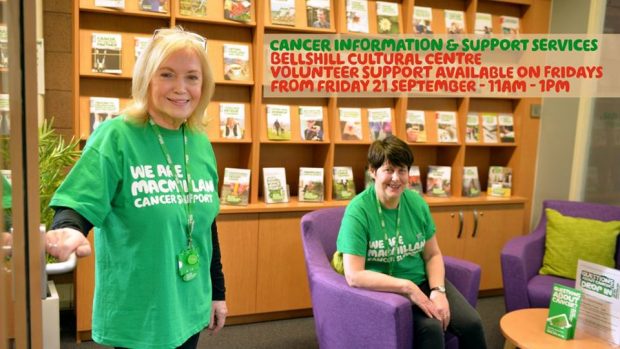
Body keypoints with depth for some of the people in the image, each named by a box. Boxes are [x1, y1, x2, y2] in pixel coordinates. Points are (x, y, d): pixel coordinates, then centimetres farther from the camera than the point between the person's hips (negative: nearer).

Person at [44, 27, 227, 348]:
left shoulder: (200, 144, 2)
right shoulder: (116, 136, -13)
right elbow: (78, 205, -17)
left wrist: (218, 292, 12)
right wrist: (68, 230, -41)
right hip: (135, 315, -5)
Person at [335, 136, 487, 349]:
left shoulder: (417, 203, -2)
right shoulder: (358, 210, -19)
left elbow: (433, 255, 6)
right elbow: (354, 276, -23)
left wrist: (438, 290, -12)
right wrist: (408, 287, -23)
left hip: (422, 280, 5)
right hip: (385, 289, -5)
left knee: (471, 323, -10)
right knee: (430, 328, -26)